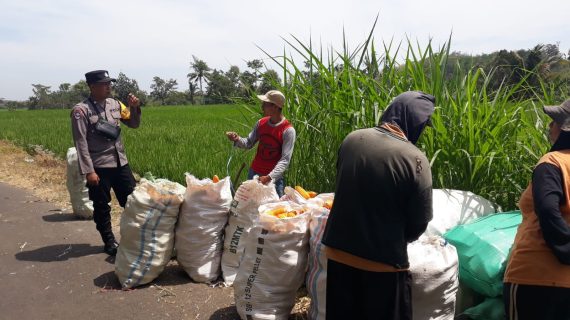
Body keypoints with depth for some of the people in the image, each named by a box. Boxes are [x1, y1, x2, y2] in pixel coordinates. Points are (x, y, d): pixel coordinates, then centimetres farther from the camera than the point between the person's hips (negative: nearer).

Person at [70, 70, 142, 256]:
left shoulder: (114, 104, 5)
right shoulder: (81, 110, -11)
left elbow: (134, 124, 15)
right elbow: (81, 143, -14)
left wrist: (134, 108, -4)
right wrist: (88, 171, -17)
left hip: (121, 163, 6)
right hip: (99, 167, -5)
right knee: (101, 207, 9)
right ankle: (109, 242, 25)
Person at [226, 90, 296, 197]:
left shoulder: (288, 130, -17)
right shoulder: (261, 123, 1)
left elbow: (285, 160, -20)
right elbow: (249, 143, 8)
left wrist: (269, 177, -31)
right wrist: (237, 139, -13)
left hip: (274, 178, -5)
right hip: (253, 173, 5)